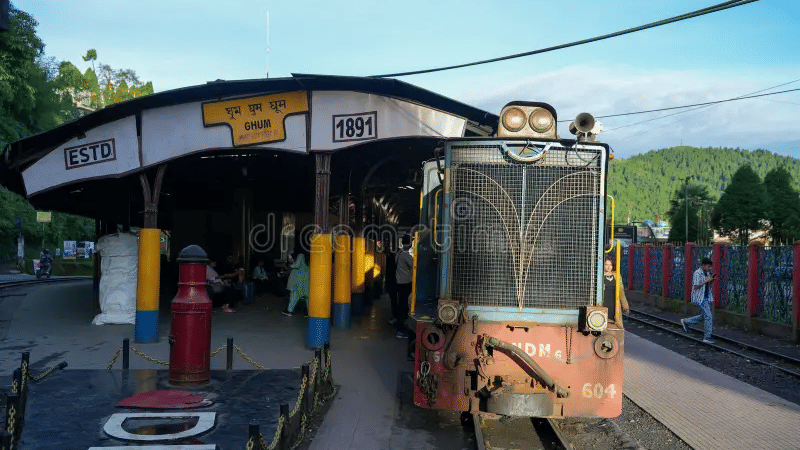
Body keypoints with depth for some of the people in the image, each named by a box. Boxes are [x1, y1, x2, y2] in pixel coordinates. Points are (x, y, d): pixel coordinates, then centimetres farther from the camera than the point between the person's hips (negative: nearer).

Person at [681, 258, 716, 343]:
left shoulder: (707, 272, 9)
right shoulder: (697, 273, -16)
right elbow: (695, 287, -19)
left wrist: (712, 279, 0)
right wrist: (706, 281, -20)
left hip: (706, 297, 9)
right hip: (700, 298, -9)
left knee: (702, 316, 15)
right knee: (708, 316, -9)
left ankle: (684, 321, 32)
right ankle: (707, 337, 0)